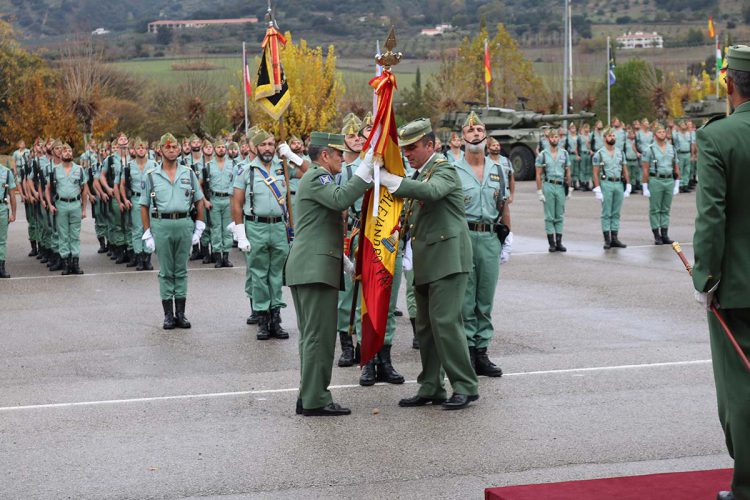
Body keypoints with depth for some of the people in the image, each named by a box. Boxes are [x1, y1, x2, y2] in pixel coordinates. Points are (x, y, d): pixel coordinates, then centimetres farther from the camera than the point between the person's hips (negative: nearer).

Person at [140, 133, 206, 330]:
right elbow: (144, 207, 5)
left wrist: (198, 229, 4)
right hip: (161, 225, -1)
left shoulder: (188, 173, 8)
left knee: (181, 270, 6)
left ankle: (181, 313, 12)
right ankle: (168, 315, 8)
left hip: (184, 224, 1)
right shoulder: (151, 176, 4)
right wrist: (147, 234, -1)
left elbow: (199, 202, 12)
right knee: (166, 272, 3)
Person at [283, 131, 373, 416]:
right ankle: (315, 400, -9)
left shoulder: (314, 178, 26)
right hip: (316, 268, -11)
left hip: (307, 268, 11)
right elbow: (340, 199, -28)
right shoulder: (317, 176, -7)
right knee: (319, 336, -10)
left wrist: (345, 261, 31)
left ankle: (308, 398, 15)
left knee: (311, 336, 12)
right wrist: (365, 170, -26)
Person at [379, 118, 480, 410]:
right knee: (426, 326, 10)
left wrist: (388, 179, -34)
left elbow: (430, 191, -31)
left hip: (448, 258, -9)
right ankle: (430, 389, 16)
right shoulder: (420, 174, 19)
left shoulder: (445, 170, -9)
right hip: (425, 264, 9)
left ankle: (465, 387, -8)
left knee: (445, 321, -14)